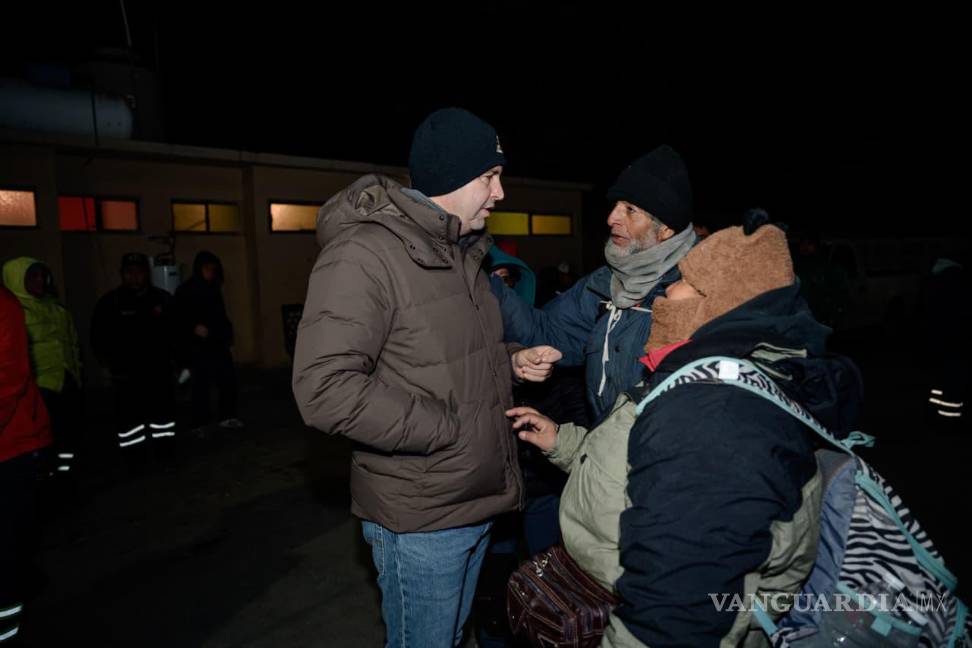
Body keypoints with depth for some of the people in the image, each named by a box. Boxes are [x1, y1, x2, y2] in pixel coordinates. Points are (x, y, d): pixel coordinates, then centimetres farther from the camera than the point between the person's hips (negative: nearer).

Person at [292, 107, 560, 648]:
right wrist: (448, 429, -23)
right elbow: (325, 388, -29)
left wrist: (511, 362, 0)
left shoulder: (461, 253, 8)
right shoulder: (364, 253, -21)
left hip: (476, 501, 8)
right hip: (420, 518, -8)